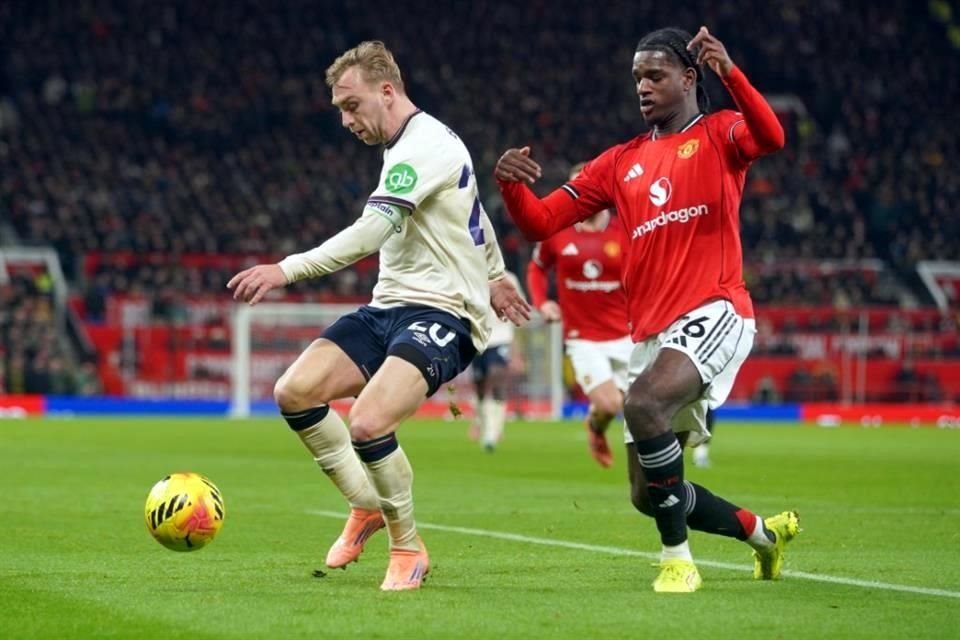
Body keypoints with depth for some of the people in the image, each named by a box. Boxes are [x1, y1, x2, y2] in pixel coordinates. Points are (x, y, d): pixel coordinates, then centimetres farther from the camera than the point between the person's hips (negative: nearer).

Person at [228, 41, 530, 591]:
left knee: (368, 425, -29)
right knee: (294, 393, -9)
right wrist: (492, 274, 46)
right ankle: (367, 509, 10)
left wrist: (287, 271, -31)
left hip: (442, 314, -10)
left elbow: (371, 233, -27)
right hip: (390, 307, 10)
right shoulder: (410, 146, 17)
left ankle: (409, 550, -5)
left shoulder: (424, 146, -15)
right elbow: (476, 212, 33)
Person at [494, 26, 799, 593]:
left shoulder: (718, 134, 3)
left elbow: (770, 137, -22)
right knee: (649, 496, 10)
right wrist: (512, 185, -10)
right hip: (650, 333, 7)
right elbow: (541, 222, 12)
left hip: (713, 314, -7)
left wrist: (729, 72, -37)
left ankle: (678, 560, -23)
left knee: (643, 404, -35)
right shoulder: (621, 163, 17)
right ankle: (762, 531, 36)